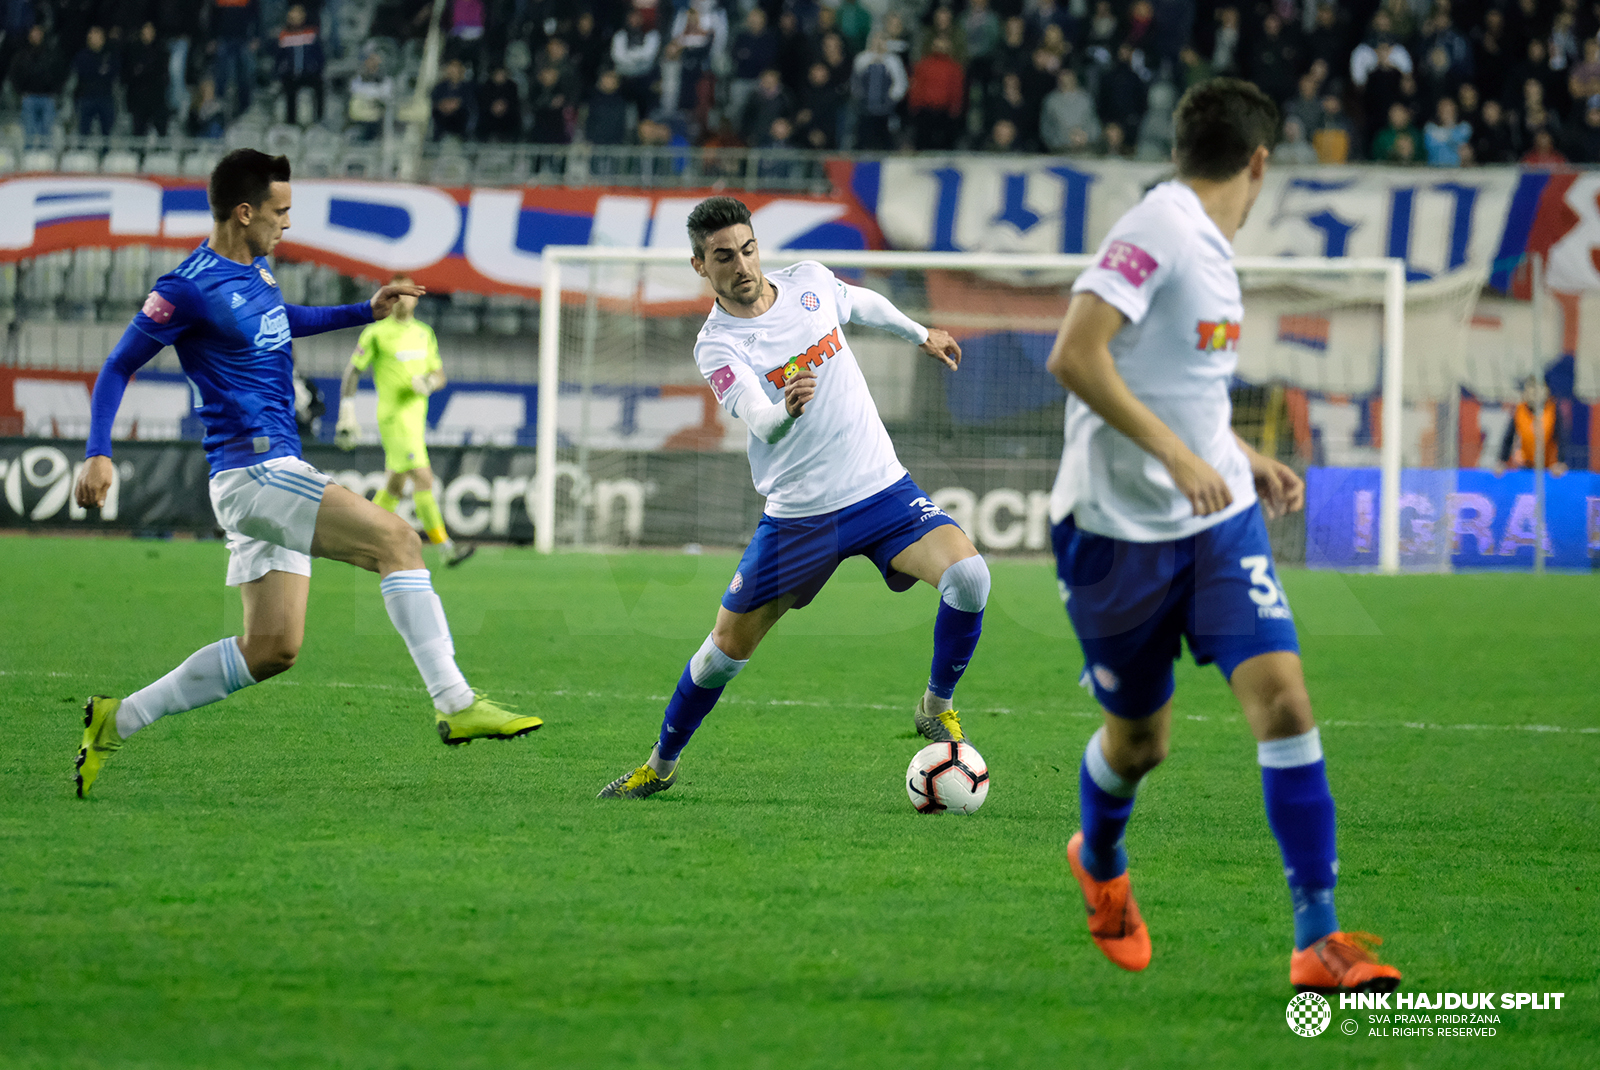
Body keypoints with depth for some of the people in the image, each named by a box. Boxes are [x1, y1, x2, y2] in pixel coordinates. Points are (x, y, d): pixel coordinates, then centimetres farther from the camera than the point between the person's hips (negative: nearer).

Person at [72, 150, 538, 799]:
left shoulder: (253, 272, 14)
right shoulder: (191, 288, -13)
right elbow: (119, 365, -8)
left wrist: (368, 312, 29)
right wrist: (98, 453, -17)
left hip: (275, 472, 10)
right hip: (252, 471, -10)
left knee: (271, 649, 8)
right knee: (396, 540, -18)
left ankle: (117, 721, 15)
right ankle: (455, 705, -22)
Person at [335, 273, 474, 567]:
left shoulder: (424, 333, 13)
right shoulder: (376, 333, -5)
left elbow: (440, 374, 17)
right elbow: (352, 372, -1)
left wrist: (430, 382, -8)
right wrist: (347, 414, -6)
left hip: (416, 417, 7)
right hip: (393, 418, -7)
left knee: (395, 488, 12)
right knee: (423, 479, -16)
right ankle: (444, 548, -18)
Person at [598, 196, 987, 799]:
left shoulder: (809, 281, 0)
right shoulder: (716, 346, -13)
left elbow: (859, 305, 25)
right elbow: (760, 423, -31)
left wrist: (920, 335, 38)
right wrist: (787, 410, -53)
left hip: (881, 489, 2)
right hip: (797, 516, -2)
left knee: (967, 575, -23)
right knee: (728, 648, 6)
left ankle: (937, 708, 0)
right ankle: (661, 766, 30)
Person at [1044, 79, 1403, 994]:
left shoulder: (1211, 250, 12)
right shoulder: (1156, 230, -15)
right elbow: (1075, 356, -25)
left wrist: (1247, 461, 25)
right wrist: (1177, 455, -28)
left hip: (1219, 518, 7)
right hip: (1118, 530, -7)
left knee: (1283, 698, -11)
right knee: (1139, 738, 9)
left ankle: (1318, 940, -13)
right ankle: (1100, 864, 44)